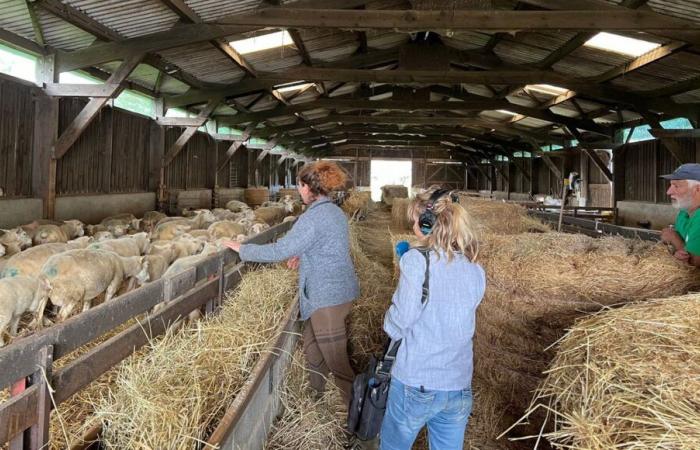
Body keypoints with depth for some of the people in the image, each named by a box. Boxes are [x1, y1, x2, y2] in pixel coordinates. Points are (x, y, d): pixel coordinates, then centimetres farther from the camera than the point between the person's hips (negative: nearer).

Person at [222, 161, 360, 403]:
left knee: (335, 360, 2)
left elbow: (279, 251, -21)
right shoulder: (335, 211, 8)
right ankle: (315, 393, 40)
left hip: (327, 296, -10)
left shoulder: (313, 218, -22)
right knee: (312, 346, 24)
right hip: (339, 290, 10)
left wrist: (242, 249, -8)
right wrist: (302, 255, 10)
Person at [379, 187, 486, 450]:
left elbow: (396, 326, -15)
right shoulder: (476, 270, 2)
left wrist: (391, 322, 8)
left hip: (415, 386, -5)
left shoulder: (416, 260, -15)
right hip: (459, 390, 5)